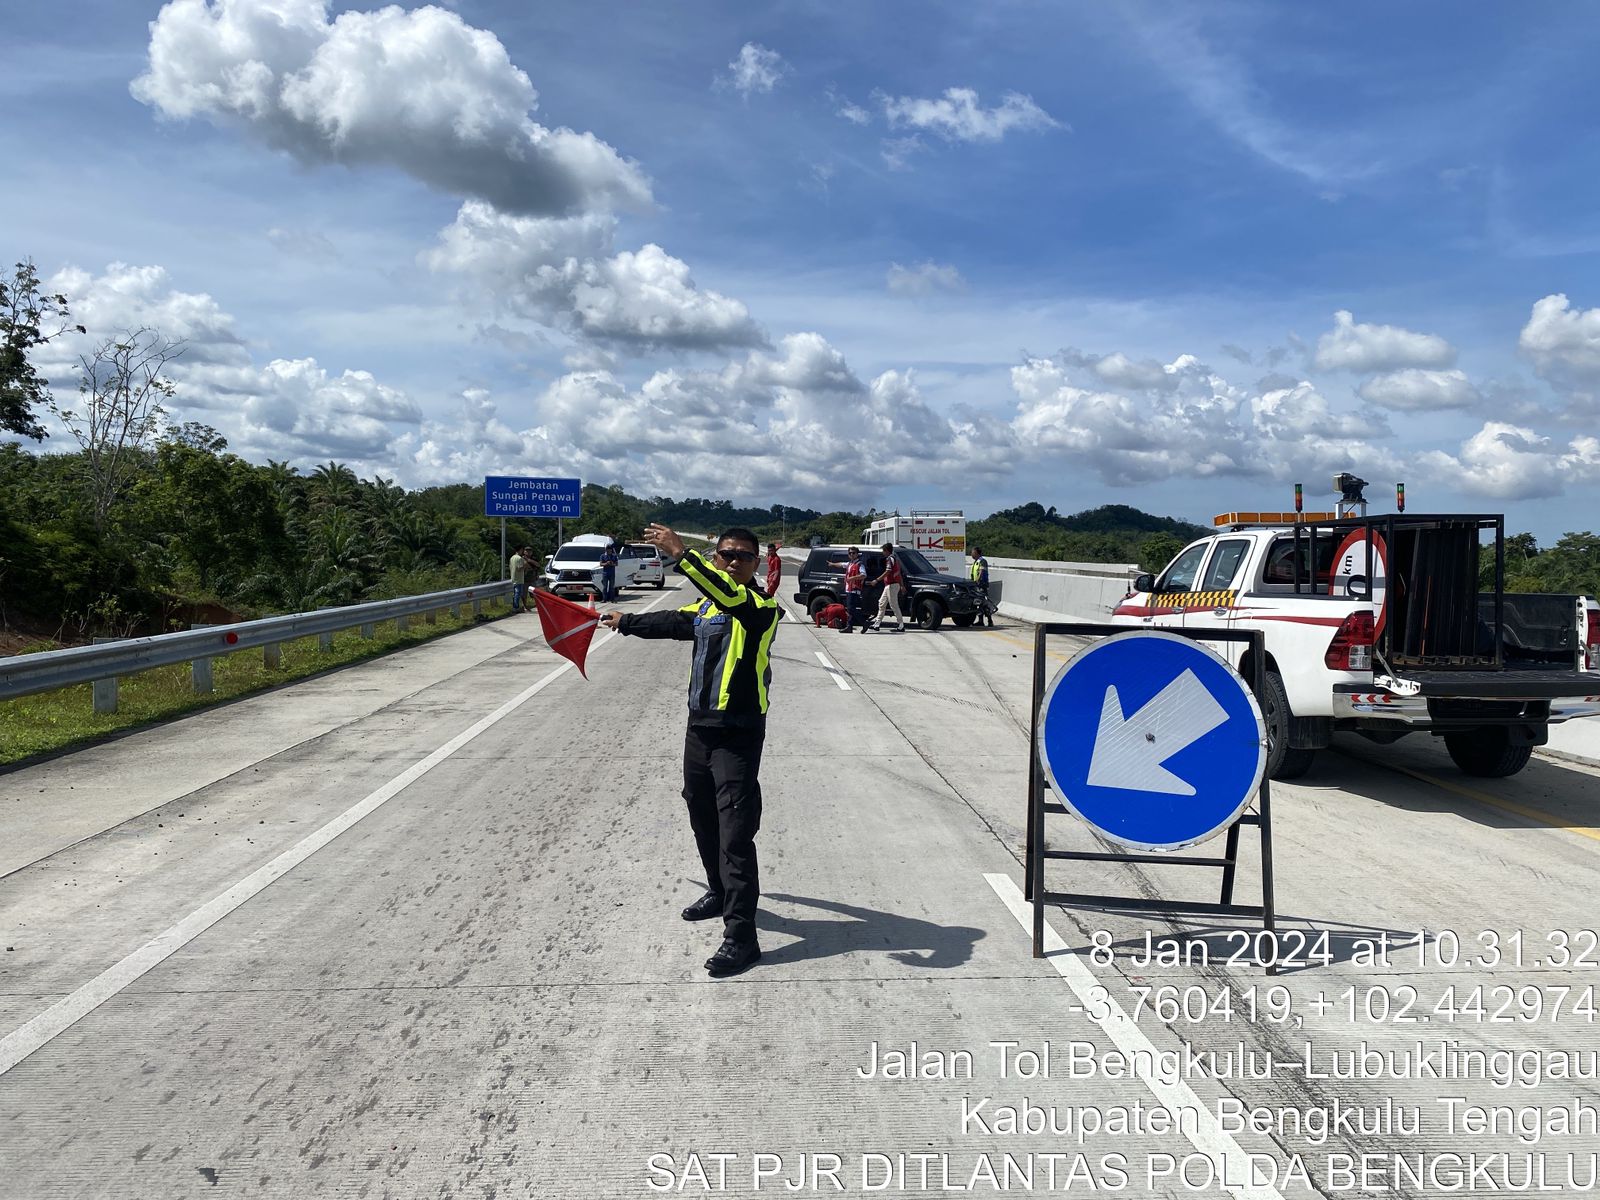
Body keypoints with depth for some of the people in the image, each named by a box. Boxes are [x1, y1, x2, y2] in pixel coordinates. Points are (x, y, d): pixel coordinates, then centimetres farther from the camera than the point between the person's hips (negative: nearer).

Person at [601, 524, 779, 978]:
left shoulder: (761, 606, -13)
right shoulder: (706, 606, 13)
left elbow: (731, 596, -35)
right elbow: (672, 622, 32)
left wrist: (681, 556, -43)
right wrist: (623, 621, 46)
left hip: (739, 735, -8)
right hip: (700, 727, 9)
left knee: (735, 834, -10)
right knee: (702, 818, 21)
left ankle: (741, 935, -6)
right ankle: (721, 893, 42)